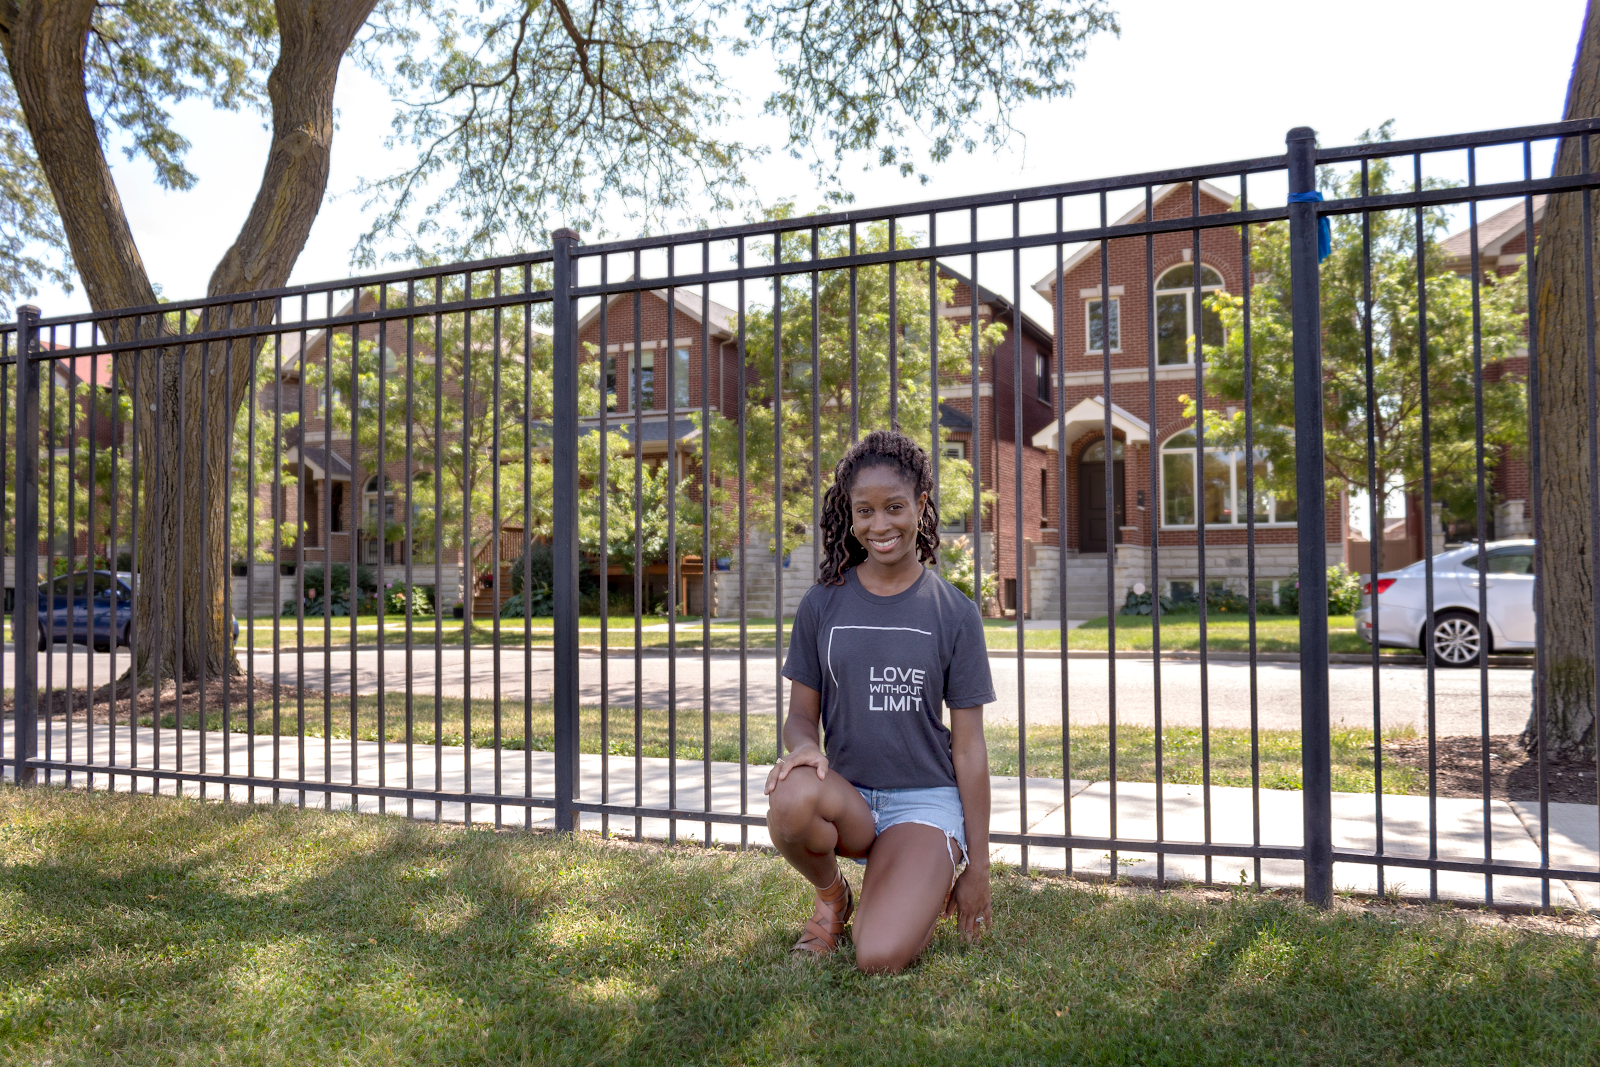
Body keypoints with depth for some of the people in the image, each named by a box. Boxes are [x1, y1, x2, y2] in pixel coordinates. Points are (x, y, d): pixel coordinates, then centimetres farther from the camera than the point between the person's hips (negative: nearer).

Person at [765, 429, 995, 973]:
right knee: (791, 798, -36)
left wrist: (978, 863, 0)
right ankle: (832, 896, -1)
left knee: (880, 959, -24)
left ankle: (926, 888, 13)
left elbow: (968, 746, 0)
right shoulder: (822, 605, 2)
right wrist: (803, 744, -19)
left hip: (925, 799, -1)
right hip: (847, 795, 2)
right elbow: (802, 712, 7)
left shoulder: (954, 613, -2)